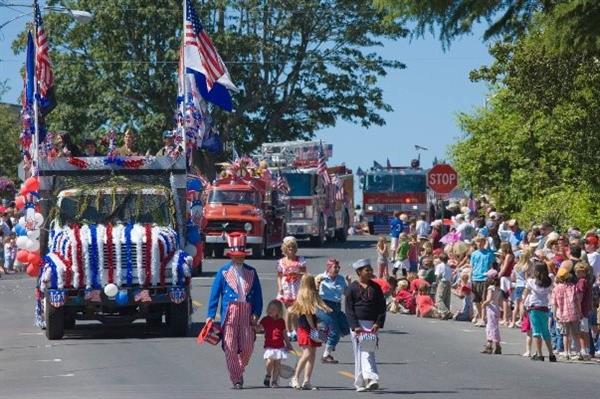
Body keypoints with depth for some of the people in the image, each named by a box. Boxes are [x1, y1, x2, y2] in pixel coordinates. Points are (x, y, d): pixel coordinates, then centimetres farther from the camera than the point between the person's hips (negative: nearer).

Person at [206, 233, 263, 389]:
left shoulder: (251, 272, 12)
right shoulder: (223, 272, 4)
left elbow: (258, 295, 11)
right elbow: (214, 294, 3)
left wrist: (256, 313, -2)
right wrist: (210, 315, -4)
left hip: (246, 312, 2)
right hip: (230, 311, -2)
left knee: (248, 347, 1)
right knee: (230, 347, -6)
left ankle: (239, 371, 25)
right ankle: (236, 379, -1)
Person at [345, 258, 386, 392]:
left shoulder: (375, 287, 10)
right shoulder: (352, 288, 2)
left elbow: (382, 307, 9)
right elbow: (349, 309, -3)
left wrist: (378, 323, -5)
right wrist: (355, 326, -13)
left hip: (372, 325, 2)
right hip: (357, 324, -2)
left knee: (369, 352, -7)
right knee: (360, 352, -5)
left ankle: (370, 380, -12)